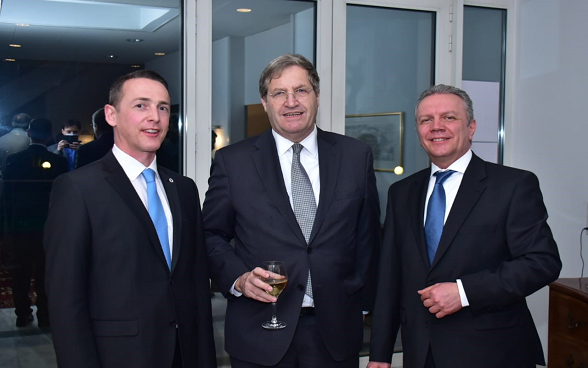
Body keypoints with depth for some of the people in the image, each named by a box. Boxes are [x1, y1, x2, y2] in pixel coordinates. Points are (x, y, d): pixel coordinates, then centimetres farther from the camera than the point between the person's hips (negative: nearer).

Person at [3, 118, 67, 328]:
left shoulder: (13, 160, -5)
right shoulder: (58, 162, -12)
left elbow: (7, 194, 1)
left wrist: (12, 220, 13)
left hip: (20, 223, 2)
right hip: (48, 224, -2)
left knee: (22, 269, 13)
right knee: (45, 271, 7)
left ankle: (22, 314, 18)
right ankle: (44, 316, 11)